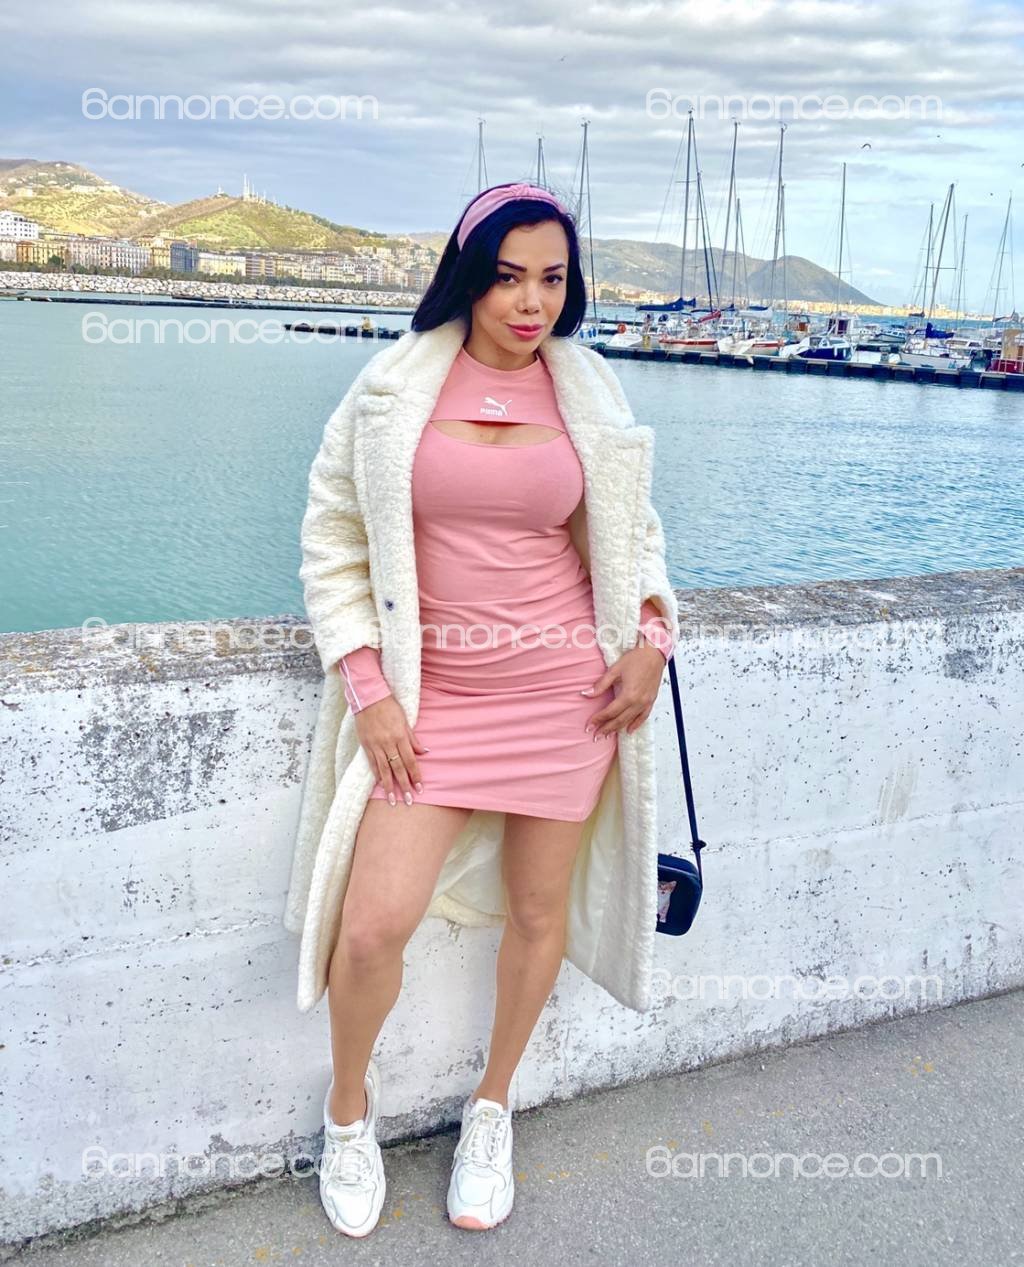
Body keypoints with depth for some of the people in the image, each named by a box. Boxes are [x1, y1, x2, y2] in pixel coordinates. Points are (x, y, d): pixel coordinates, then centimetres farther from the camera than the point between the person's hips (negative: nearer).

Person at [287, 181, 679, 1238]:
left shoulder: (589, 394, 3)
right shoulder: (394, 389, -3)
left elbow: (632, 527, 17)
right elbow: (334, 540, 1)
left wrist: (653, 636, 1)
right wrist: (371, 692, -6)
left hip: (565, 685, 2)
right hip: (433, 688, -1)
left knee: (537, 911, 10)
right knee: (374, 925, -9)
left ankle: (491, 1108, 37)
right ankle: (349, 1102, 24)